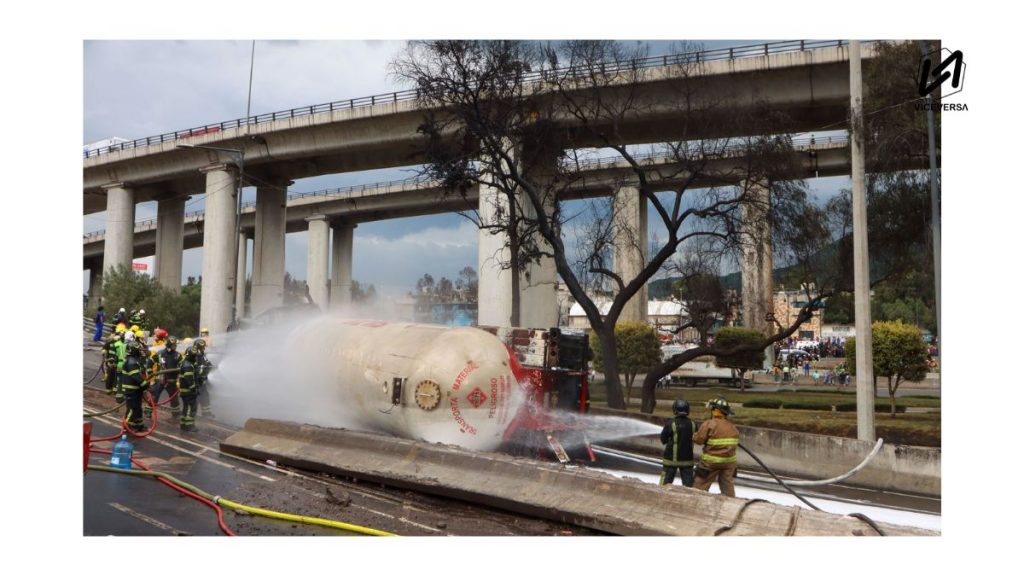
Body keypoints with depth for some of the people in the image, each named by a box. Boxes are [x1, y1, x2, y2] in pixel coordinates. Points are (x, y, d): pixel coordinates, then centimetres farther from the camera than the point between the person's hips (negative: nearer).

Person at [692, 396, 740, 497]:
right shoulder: (732, 427, 5)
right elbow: (736, 442, 13)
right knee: (728, 485, 14)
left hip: (711, 462, -5)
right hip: (729, 461, 5)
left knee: (700, 485, 3)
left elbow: (698, 439, -13)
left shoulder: (709, 424, -15)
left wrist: (695, 434, 7)